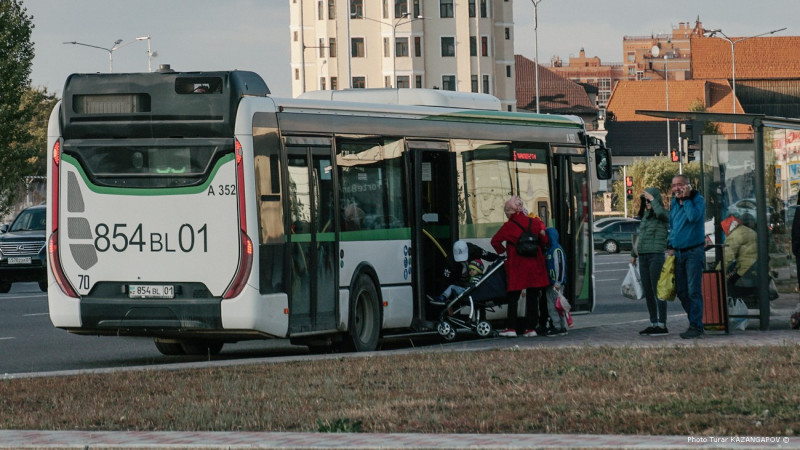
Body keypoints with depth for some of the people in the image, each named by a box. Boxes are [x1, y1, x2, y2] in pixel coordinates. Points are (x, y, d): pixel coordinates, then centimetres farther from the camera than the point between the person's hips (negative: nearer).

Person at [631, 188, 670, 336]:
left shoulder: (664, 215, -5)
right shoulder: (645, 216, 18)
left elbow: (660, 212, -30)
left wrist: (652, 199, -15)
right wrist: (633, 253, 32)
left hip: (657, 256, -8)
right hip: (643, 257, 8)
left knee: (657, 291, -9)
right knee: (648, 292, 8)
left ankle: (662, 325, -9)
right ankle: (653, 323, 12)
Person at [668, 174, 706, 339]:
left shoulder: (698, 200, -6)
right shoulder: (674, 203, 13)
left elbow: (694, 217, -25)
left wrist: (686, 199, -17)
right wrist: (671, 247, 15)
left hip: (694, 251, -7)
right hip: (678, 252, 7)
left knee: (693, 291, -10)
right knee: (681, 291, 7)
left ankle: (696, 327, -9)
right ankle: (695, 323, 16)